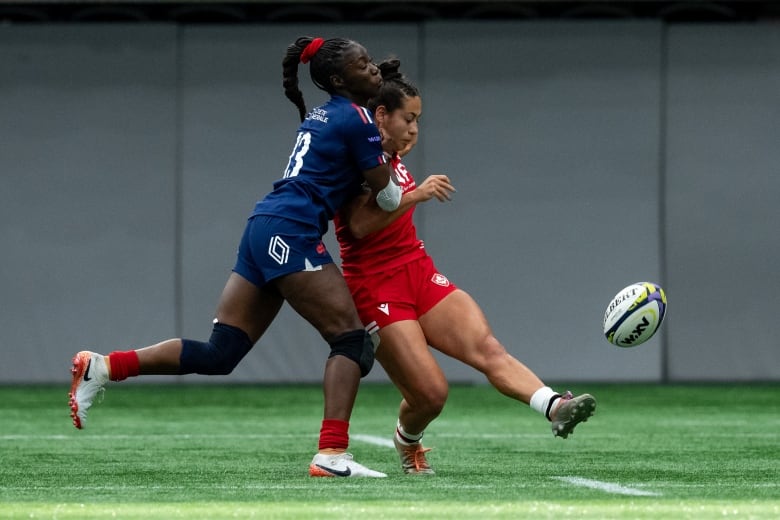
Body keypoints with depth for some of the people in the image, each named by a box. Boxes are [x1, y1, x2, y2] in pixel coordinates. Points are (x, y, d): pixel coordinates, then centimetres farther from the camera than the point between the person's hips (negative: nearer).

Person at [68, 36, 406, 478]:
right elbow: (388, 197, -2)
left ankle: (103, 367, 0)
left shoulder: (319, 117, 22)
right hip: (291, 231, -9)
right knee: (352, 339, -6)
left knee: (217, 354, 5)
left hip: (263, 227, 9)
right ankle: (332, 453, -17)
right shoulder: (357, 118, -4)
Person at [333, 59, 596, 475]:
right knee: (431, 394, -13)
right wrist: (414, 195, -30)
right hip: (375, 288, -8)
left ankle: (554, 408, -39)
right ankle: (407, 441, 22)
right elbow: (358, 225, -26)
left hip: (419, 275, 8)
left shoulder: (391, 156, 13)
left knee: (487, 348, -18)